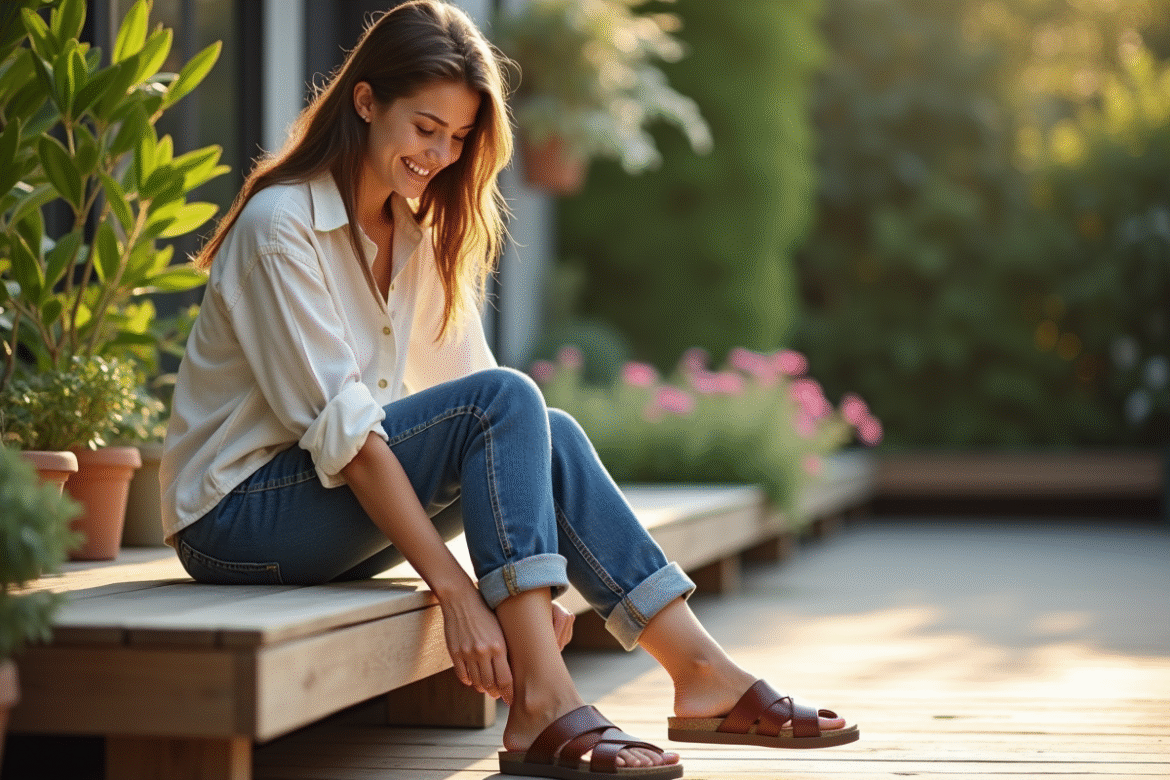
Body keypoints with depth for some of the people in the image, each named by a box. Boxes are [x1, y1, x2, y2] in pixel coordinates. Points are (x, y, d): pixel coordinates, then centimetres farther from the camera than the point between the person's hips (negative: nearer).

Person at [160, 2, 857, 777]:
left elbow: (481, 409, 3)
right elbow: (339, 426, -24)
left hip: (343, 509, 7)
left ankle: (703, 674, -17)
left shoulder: (421, 238, 9)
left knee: (547, 434, -15)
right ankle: (543, 708, -33)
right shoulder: (281, 224, -16)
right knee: (507, 399, -24)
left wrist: (531, 590, -8)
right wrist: (453, 587, -29)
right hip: (236, 515, -7)